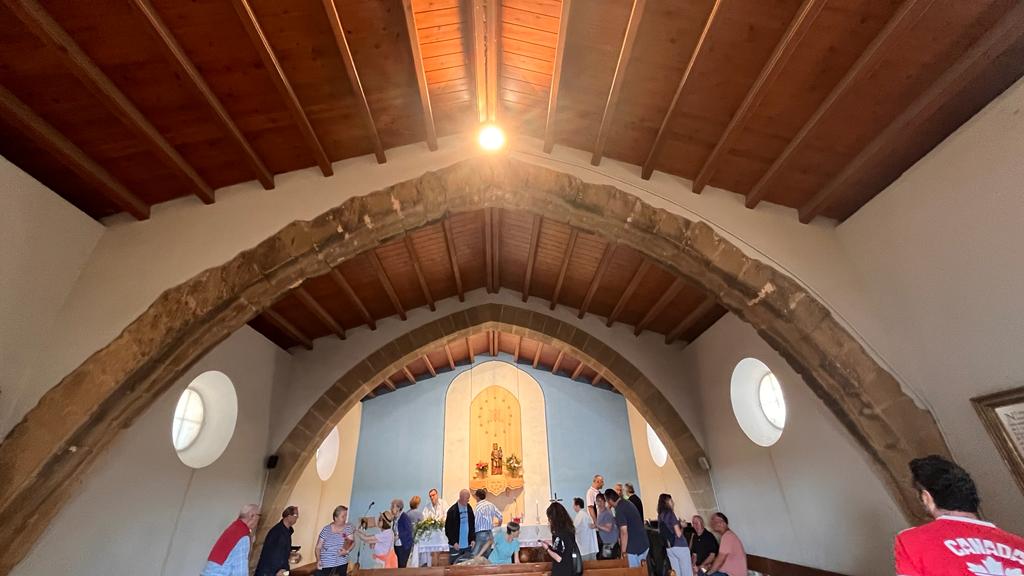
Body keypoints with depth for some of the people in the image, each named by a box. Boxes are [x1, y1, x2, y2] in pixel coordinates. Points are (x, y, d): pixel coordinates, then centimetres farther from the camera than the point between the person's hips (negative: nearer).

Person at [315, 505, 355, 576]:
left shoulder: (348, 527, -2)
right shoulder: (326, 530, -8)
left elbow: (353, 542, -1)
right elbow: (318, 547, -3)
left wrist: (347, 551, -20)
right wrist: (318, 560, -19)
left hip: (342, 563, 2)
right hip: (325, 564, -2)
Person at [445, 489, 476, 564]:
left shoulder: (469, 508, 3)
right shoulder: (452, 510, -12)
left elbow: (473, 525, 10)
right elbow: (448, 528, -9)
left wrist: (473, 539, 2)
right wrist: (453, 542, -12)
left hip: (468, 545, 4)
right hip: (456, 545, -4)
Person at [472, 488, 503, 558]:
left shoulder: (478, 507, -13)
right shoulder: (491, 505, 5)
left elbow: (475, 523, -15)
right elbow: (501, 516, 10)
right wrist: (499, 524, 29)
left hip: (481, 534, -7)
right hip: (490, 533, 7)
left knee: (474, 556, -4)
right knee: (486, 556, 15)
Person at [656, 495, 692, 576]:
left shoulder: (660, 516, 9)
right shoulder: (670, 513, -12)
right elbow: (678, 534, -14)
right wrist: (681, 526, 5)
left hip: (669, 548, 7)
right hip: (680, 546, -7)